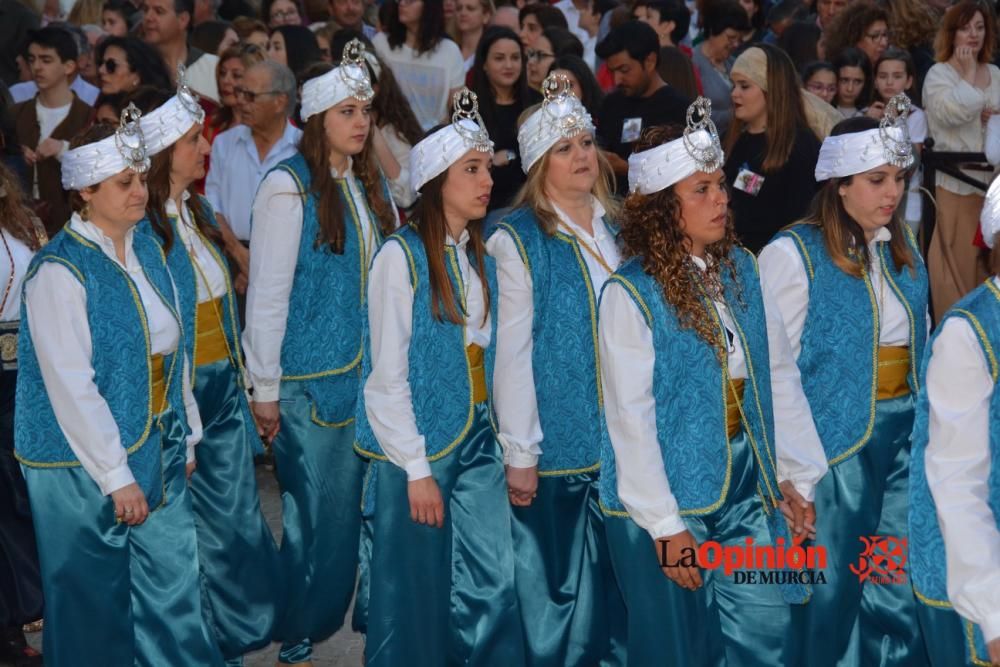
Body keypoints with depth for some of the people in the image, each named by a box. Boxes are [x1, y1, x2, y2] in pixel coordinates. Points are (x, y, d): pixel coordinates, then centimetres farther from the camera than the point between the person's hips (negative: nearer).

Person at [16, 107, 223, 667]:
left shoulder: (146, 249, 5)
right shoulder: (59, 272, -17)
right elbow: (70, 386, -20)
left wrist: (187, 435, 13)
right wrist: (116, 476, -18)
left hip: (160, 449, 7)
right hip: (86, 465, -6)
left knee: (175, 587, 12)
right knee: (96, 604, 7)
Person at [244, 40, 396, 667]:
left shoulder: (372, 185, 9)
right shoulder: (289, 186, -10)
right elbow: (267, 292, -11)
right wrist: (265, 387, -11)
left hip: (370, 372, 6)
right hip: (311, 376, -6)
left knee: (358, 500, 9)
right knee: (312, 507, 2)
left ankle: (331, 612, 24)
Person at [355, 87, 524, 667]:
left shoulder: (482, 259, 8)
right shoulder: (402, 256, -11)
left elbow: (488, 355, 11)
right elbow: (387, 375, -12)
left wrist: (507, 441, 4)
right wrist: (416, 469, -13)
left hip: (479, 440, 5)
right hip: (420, 446, -5)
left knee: (494, 586, 4)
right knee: (419, 593, 6)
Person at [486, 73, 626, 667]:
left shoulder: (616, 229, 8)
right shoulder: (517, 240, -9)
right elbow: (511, 352, -11)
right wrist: (519, 452, -13)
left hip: (622, 434, 5)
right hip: (557, 438, -5)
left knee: (616, 569, 13)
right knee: (553, 578, 5)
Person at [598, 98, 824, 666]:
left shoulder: (741, 269, 4)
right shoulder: (631, 293, -14)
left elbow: (780, 376, 8)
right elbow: (631, 419, -15)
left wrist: (797, 475, 4)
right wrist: (667, 528, -15)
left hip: (749, 490, 5)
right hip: (670, 496, -5)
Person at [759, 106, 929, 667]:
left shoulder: (905, 248, 8)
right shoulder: (794, 253, -11)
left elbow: (920, 342, 16)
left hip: (906, 432, 5)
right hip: (834, 437, -5)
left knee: (902, 590, 10)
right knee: (829, 589, 7)